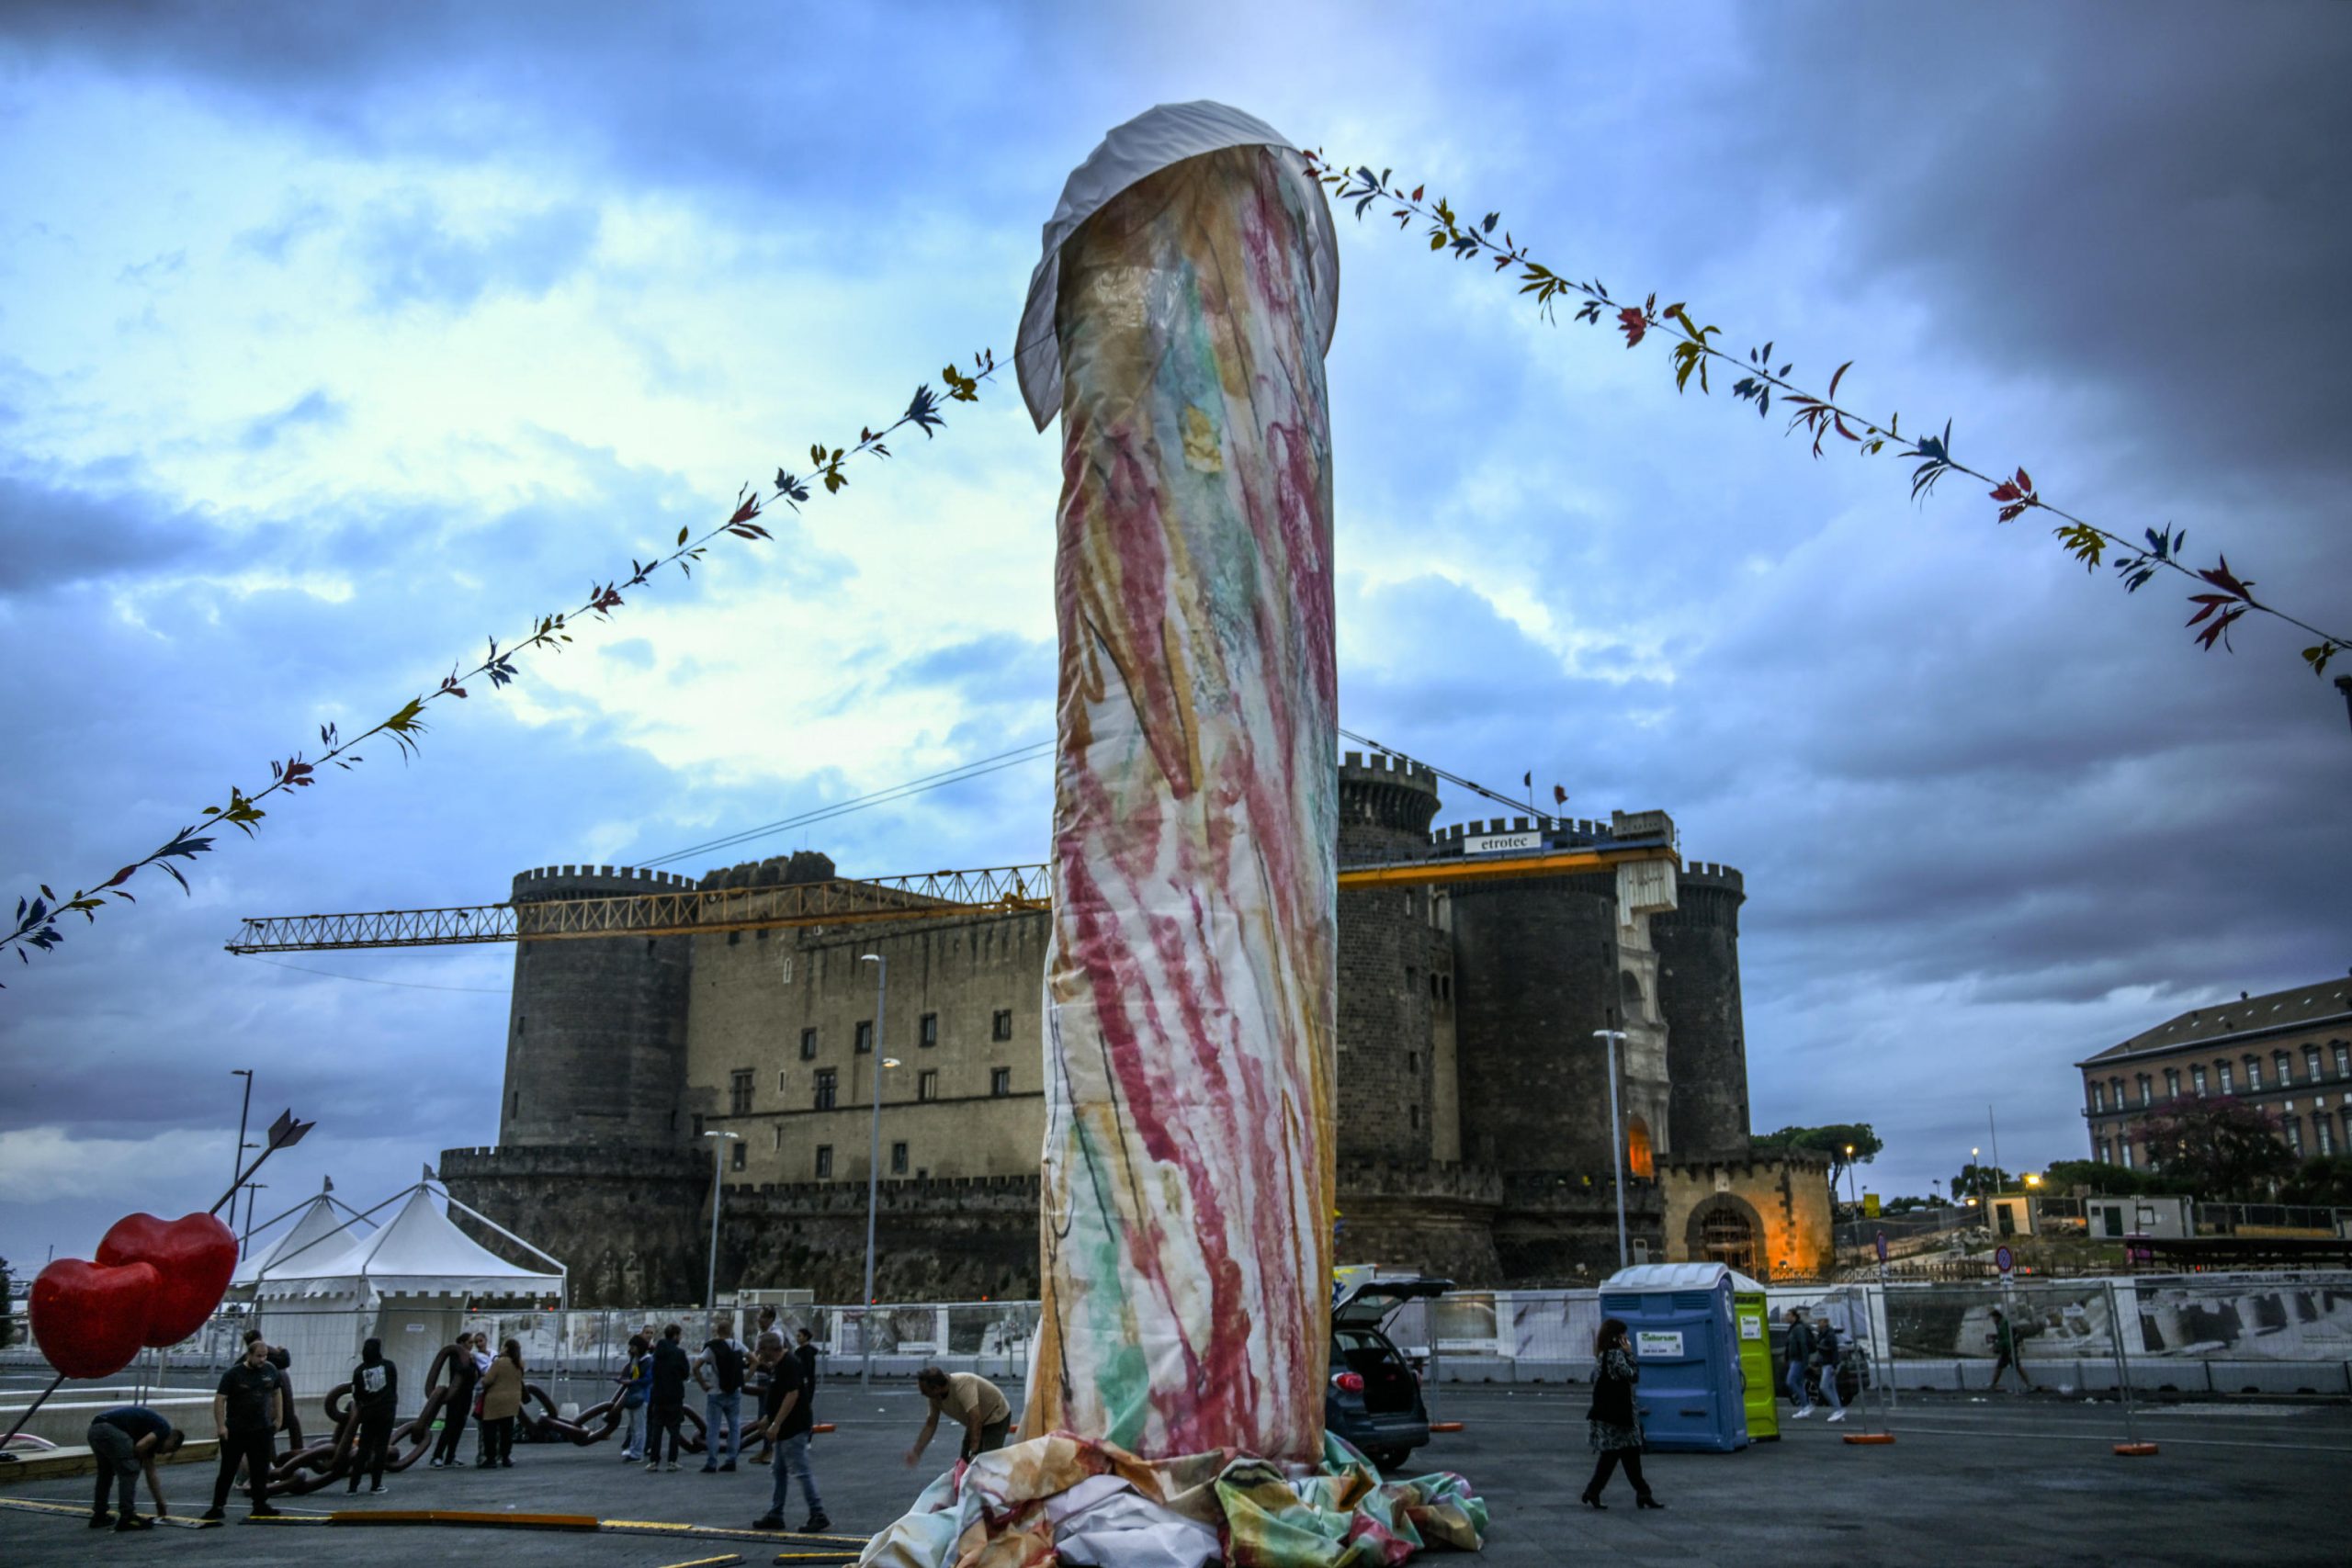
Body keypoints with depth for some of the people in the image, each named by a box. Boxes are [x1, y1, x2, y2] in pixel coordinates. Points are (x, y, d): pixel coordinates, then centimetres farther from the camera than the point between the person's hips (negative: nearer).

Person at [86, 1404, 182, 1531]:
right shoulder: (164, 1429, 8)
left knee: (106, 1473, 28)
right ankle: (127, 1518, 3)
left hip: (95, 1429, 10)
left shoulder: (152, 1439, 31)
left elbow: (151, 1474, 35)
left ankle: (99, 1516, 34)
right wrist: (140, 1459, 13)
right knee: (129, 1472, 1)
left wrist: (161, 1505, 41)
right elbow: (139, 1447, -10)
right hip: (110, 1430, -10)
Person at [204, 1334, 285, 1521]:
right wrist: (221, 1426, -18)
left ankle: (260, 1506, 11)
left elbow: (277, 1393, 16)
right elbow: (219, 1400, -11)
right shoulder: (233, 1374, -10)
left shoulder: (271, 1371, 4)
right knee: (228, 1470, 3)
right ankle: (218, 1507, 12)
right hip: (235, 1431, -4)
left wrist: (279, 1418, 12)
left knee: (260, 1470, 5)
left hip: (262, 1430, 4)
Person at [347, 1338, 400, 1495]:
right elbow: (395, 1390, 8)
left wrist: (355, 1417, 15)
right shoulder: (389, 1366, 1)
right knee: (380, 1448, 5)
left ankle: (353, 1486, 3)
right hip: (387, 1411, -1)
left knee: (363, 1449, 7)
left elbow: (356, 1399, 3)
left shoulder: (359, 1371, 1)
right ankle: (375, 1485, 7)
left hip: (368, 1413, 1)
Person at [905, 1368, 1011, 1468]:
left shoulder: (962, 1386, -38)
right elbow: (931, 1424, -1)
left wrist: (974, 1452, -45)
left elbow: (976, 1419, -43)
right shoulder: (935, 1396, -13)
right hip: (979, 1422, 8)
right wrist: (917, 1452, -6)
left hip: (996, 1417, -8)